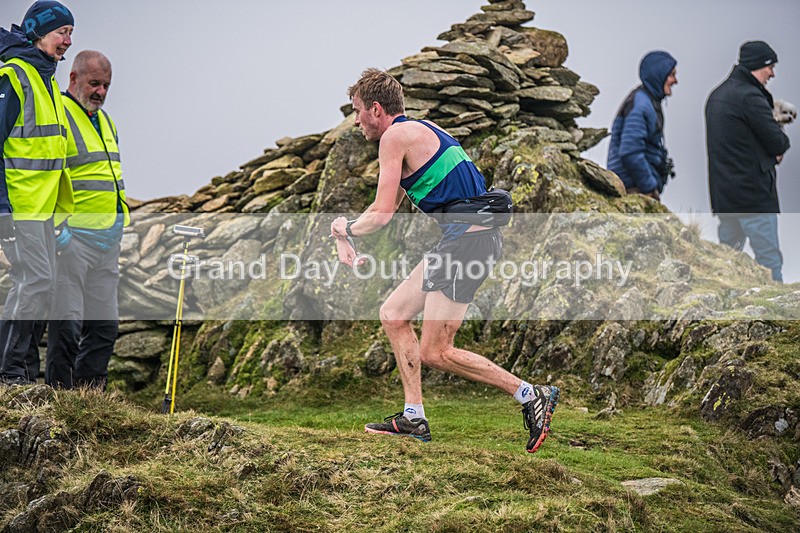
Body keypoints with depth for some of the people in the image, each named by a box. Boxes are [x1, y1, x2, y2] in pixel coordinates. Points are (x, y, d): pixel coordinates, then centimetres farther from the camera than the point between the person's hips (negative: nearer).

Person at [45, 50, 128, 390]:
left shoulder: (105, 121, 19)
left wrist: (121, 221, 23)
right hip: (72, 237, -9)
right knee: (67, 322, -9)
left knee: (104, 325, 9)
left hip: (108, 239, 9)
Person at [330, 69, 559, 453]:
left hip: (468, 240, -10)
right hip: (462, 238, 10)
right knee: (393, 315, 14)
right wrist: (345, 234, 18)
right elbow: (386, 208, 29)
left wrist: (346, 229, 9)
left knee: (434, 353, -9)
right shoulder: (419, 130, 23)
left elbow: (381, 216, -10)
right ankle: (414, 418, 15)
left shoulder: (395, 136, -7)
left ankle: (530, 395, -5)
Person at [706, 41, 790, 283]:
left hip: (722, 191, 9)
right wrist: (782, 141, 7)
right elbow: (778, 143, -16)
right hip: (753, 192, -9)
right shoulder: (749, 96, -16)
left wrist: (772, 151, 6)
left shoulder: (717, 94, 14)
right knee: (769, 259, -6)